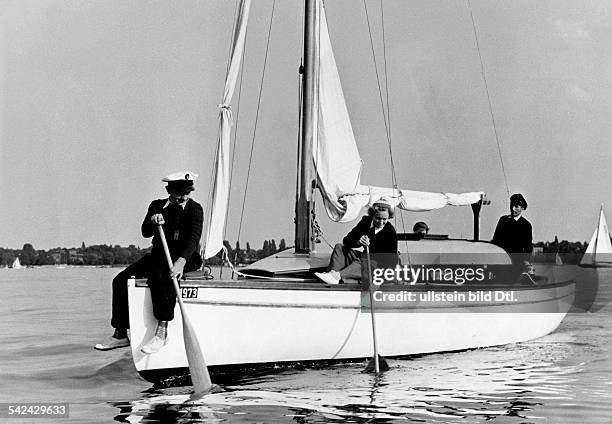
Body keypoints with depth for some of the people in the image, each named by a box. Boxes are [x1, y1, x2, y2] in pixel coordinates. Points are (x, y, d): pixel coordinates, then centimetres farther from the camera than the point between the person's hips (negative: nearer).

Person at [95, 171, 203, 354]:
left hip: (187, 258, -6)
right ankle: (120, 335, -6)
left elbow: (193, 238, -18)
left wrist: (181, 261, -35)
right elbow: (145, 232, -1)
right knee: (121, 280, -10)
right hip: (159, 255, 6)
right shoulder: (158, 205, 10)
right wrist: (152, 221, -26)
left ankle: (161, 333, -40)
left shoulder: (195, 209, -4)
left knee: (161, 274, -38)